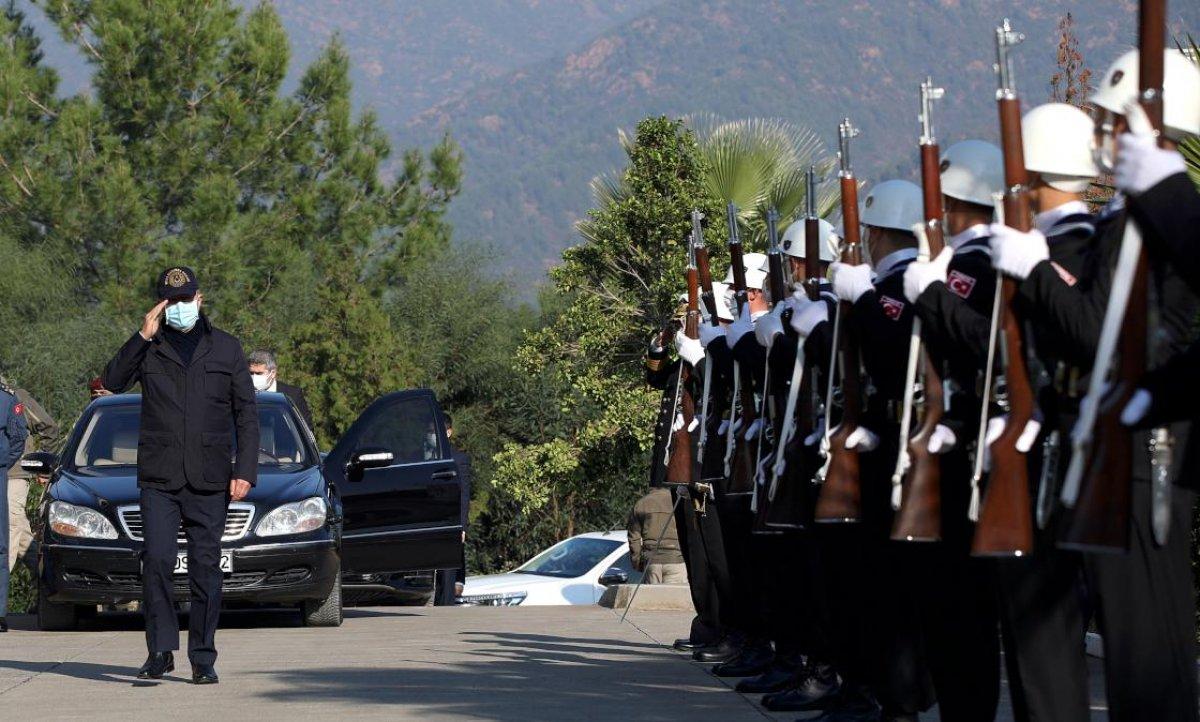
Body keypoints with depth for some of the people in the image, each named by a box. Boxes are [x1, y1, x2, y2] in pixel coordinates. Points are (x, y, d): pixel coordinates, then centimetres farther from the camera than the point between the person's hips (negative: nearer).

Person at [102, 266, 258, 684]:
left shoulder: (226, 349, 11)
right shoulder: (149, 348, 9)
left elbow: (246, 414, 10)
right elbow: (112, 382, -7)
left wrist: (245, 471, 0)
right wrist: (143, 337, -14)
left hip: (209, 480, 1)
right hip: (158, 477, -1)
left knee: (205, 567, 1)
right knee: (157, 560, -12)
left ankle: (203, 660, 7)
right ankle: (160, 652, -4)